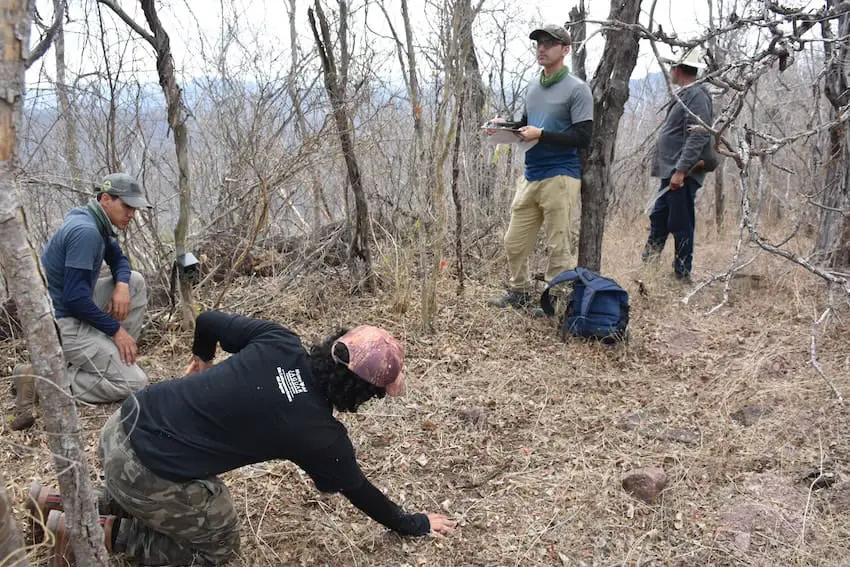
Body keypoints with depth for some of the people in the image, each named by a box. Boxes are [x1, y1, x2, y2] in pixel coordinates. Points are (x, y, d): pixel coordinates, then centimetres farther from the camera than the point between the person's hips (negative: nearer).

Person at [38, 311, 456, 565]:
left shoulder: (280, 342, -4)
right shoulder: (321, 435, -14)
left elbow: (207, 321, 8)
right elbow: (358, 490, 2)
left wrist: (202, 359, 31)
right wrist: (415, 525, 19)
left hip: (123, 423, 7)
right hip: (148, 475, -7)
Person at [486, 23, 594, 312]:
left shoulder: (577, 89, -7)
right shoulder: (534, 85, 15)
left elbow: (582, 137, -13)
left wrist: (541, 134, -19)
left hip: (560, 177, -7)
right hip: (530, 176, 8)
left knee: (560, 248, -1)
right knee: (514, 242, 12)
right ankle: (519, 293, 28)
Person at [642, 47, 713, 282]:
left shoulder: (696, 95, -13)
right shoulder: (684, 95, 18)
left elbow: (698, 136, -22)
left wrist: (681, 170, -25)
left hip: (683, 175, -10)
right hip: (672, 173, 10)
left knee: (681, 225, -3)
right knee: (658, 218, 15)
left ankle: (682, 275, 6)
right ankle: (647, 263, 24)